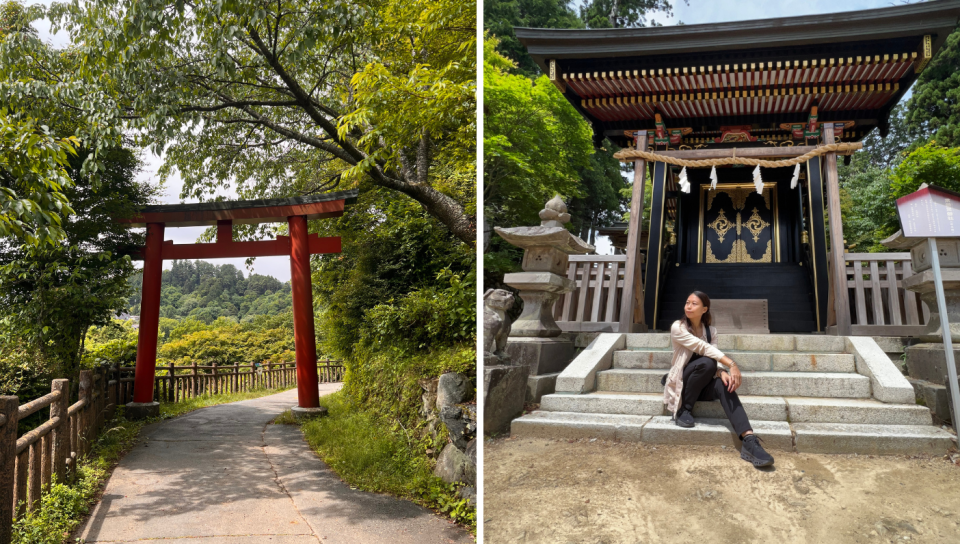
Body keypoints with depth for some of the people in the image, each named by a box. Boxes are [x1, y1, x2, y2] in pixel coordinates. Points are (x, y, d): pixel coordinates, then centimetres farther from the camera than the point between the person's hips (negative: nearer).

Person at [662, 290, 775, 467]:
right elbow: (703, 348, -24)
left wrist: (722, 372, -32)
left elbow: (713, 354, -9)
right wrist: (731, 364, -34)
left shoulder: (711, 331, 5)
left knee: (724, 385, -32)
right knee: (706, 362, -34)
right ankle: (684, 410, -17)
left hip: (702, 385, 4)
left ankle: (749, 441, -49)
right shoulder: (678, 327, -11)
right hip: (682, 383, -4)